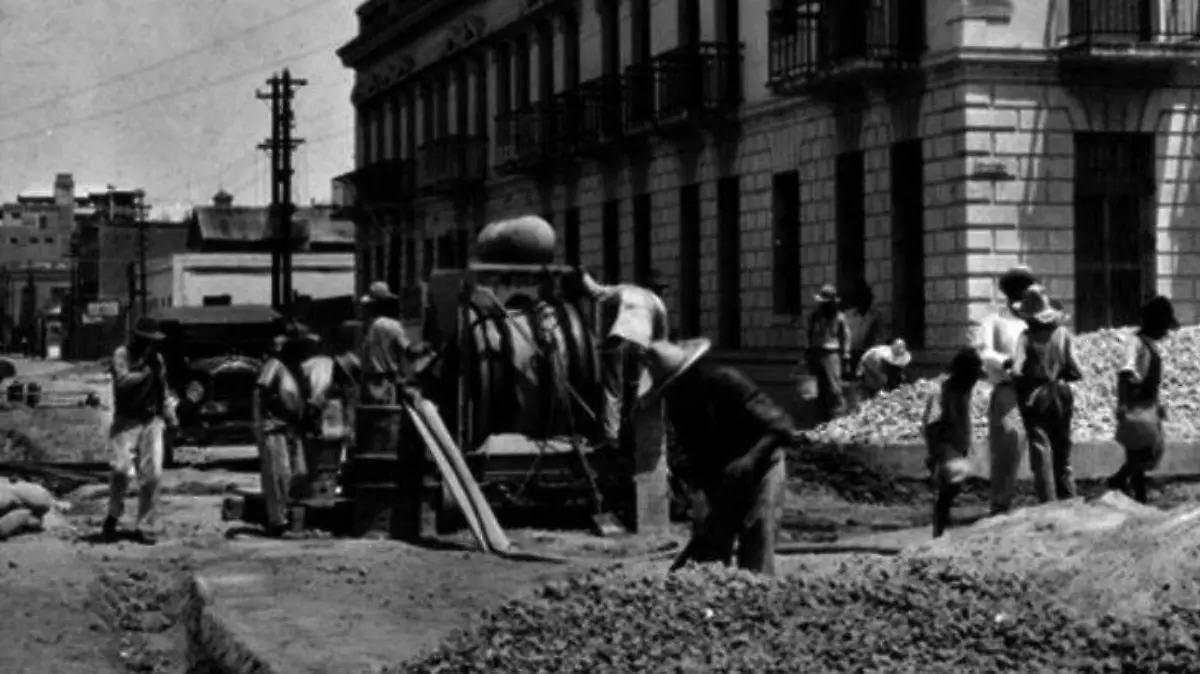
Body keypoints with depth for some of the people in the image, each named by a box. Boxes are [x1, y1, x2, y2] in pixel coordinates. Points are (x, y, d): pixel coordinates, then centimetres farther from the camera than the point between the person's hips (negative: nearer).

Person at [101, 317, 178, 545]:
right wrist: (147, 371, -11)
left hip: (152, 421, 5)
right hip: (127, 421, -4)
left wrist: (169, 412, 15)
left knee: (152, 474, -4)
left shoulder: (157, 358, 15)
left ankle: (144, 527, 5)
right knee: (122, 469, -18)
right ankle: (113, 517, 4)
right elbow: (123, 381, -18)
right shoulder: (122, 354, -2)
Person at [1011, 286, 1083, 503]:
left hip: (1035, 397, -3)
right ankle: (1069, 500, 22)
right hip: (1061, 395, 3)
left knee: (1041, 453, 1)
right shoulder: (1063, 333, -4)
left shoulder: (1027, 337, -13)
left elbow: (1017, 371, -20)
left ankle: (1048, 504, -3)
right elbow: (1077, 372, -4)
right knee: (1062, 453, 17)